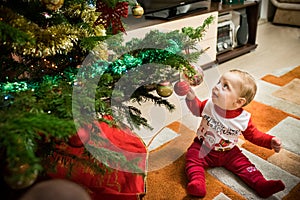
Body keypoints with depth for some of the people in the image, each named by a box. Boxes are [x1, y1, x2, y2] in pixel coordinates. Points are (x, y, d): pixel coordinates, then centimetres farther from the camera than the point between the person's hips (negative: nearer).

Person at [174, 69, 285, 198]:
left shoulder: (244, 119, -17)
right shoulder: (209, 104, -15)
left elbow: (253, 135, -2)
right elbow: (197, 110, 6)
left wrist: (270, 141, -18)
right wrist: (191, 98, -13)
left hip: (229, 153, 0)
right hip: (203, 147, 0)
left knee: (243, 164, -13)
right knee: (193, 158, -21)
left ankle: (261, 185, -9)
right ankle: (197, 183, -33)